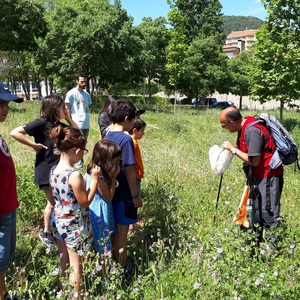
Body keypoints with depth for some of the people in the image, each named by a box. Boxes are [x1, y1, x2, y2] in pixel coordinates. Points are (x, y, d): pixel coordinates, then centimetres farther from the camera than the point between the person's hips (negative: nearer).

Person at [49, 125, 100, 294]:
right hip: (75, 226, -8)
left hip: (59, 222, 8)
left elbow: (53, 200, 8)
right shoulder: (74, 175, -27)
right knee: (75, 266, 8)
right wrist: (95, 179, -15)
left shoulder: (54, 170, -2)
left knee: (63, 263, 22)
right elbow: (85, 202, -17)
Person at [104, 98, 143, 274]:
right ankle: (123, 268, 19)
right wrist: (136, 196, -14)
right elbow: (129, 170, -21)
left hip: (112, 190, 8)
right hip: (124, 193, -8)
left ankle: (117, 262, 33)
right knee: (123, 229, 5)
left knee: (116, 228, 19)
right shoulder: (126, 139, -21)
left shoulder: (107, 137, 4)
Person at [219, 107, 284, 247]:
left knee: (268, 213, -6)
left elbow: (254, 160, -25)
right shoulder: (244, 127, 4)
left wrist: (233, 149, -18)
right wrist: (232, 148, -7)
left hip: (269, 175, -10)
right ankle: (256, 240, 30)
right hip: (260, 175, 10)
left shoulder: (252, 131, -25)